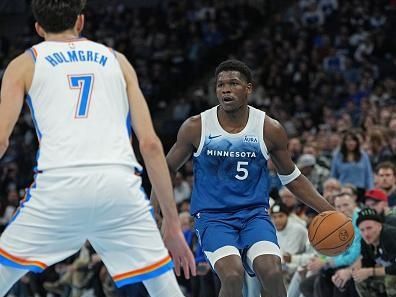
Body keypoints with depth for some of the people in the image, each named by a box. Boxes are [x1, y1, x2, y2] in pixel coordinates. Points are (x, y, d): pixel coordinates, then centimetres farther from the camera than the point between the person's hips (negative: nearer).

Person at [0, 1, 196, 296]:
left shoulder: (25, 64, 19)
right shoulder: (117, 60, 24)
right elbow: (150, 143, 15)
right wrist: (172, 221, 17)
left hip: (58, 185, -1)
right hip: (119, 183, 1)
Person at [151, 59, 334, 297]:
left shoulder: (270, 129, -3)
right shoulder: (196, 127, -6)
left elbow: (292, 178, 10)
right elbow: (167, 170, 8)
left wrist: (328, 211, 2)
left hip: (254, 213, 1)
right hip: (212, 216, -1)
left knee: (272, 273, -25)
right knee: (233, 275, -28)